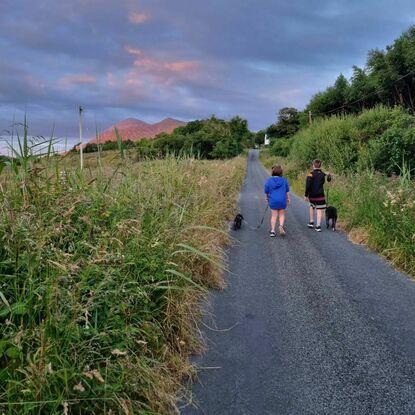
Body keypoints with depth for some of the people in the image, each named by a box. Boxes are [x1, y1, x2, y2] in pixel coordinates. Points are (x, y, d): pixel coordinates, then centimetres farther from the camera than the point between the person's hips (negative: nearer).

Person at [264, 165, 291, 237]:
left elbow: (266, 192, 5)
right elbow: (287, 191, 7)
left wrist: (267, 198, 23)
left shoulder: (269, 181, -3)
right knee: (282, 214, 15)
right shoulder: (284, 180, -2)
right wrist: (289, 198, 21)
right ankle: (281, 226, -8)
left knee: (274, 215, 9)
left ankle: (272, 230, 5)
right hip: (282, 200, 0)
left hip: (273, 201, 0)